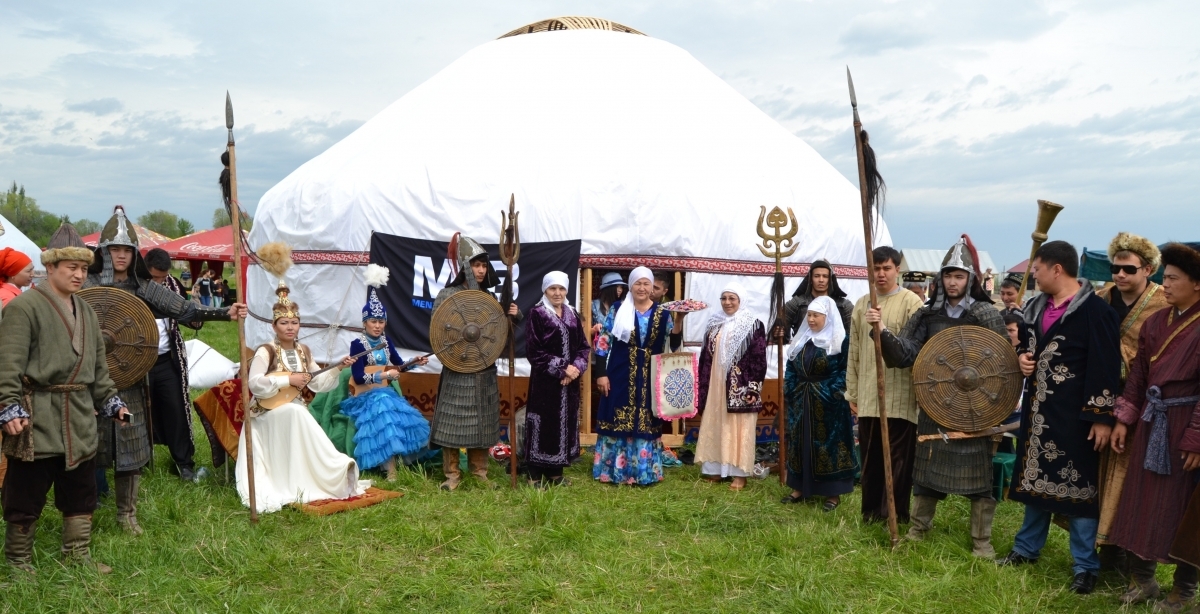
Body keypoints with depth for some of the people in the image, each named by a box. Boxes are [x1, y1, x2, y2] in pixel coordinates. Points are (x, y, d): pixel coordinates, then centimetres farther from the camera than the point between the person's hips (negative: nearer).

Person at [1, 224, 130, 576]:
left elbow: (99, 365, 20)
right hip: (36, 418, -7)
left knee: (81, 490, 13)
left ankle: (78, 555, 24)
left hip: (80, 419, 7)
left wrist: (110, 401, 14)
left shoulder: (86, 312, 14)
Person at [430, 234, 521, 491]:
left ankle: (480, 472, 21)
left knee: (482, 421, 10)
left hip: (485, 371, 5)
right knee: (454, 420, -1)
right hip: (457, 371, -4)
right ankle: (452, 474, 9)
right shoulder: (447, 295, -5)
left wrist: (515, 315, -6)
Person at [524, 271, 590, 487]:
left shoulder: (573, 315, 11)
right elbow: (534, 351, -12)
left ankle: (556, 472, 19)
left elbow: (584, 346, 10)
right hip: (544, 381, -5)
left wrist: (576, 367, -9)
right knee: (543, 423, -2)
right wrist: (561, 369, -14)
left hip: (570, 381, 6)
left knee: (565, 422, 9)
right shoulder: (537, 315, -6)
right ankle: (536, 475, 6)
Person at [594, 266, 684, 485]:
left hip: (650, 377, 2)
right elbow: (604, 342, -1)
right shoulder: (618, 309, 0)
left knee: (646, 423, 6)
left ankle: (645, 470, 16)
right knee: (618, 421, 2)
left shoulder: (662, 313, 5)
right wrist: (601, 373, -6)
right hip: (621, 375, -2)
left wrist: (679, 320, -11)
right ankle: (614, 470, 12)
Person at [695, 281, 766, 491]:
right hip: (716, 384, 5)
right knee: (715, 426, 8)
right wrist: (702, 385, 10)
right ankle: (716, 469, 17)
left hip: (740, 386, -5)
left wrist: (753, 388, -14)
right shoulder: (714, 324, 10)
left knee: (738, 429, -1)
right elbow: (706, 356, 13)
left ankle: (739, 473, 5)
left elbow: (759, 360, -9)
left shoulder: (753, 325, -5)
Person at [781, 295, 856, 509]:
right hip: (801, 401, 6)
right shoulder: (801, 340, 11)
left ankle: (833, 493, 6)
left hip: (827, 403, -6)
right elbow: (791, 367, 13)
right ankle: (799, 488, 19)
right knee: (799, 442, 9)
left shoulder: (840, 341, -7)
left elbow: (845, 371, -11)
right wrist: (790, 390, 1)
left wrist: (832, 392, -20)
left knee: (828, 443, -1)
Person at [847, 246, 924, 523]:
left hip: (899, 396, -4)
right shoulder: (861, 305, 11)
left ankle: (895, 513, 11)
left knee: (898, 456, 2)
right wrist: (852, 392, 12)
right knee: (870, 455, 10)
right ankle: (871, 510, 21)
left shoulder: (911, 302, -4)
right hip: (867, 395, 5)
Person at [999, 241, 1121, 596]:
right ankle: (1027, 549, 30)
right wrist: (1022, 357, 0)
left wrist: (1102, 416, -18)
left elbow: (1106, 366, -16)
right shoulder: (1037, 306, 9)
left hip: (1074, 414, -7)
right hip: (1038, 408, 7)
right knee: (1035, 479, 17)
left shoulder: (1095, 309, -14)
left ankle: (1085, 566, 13)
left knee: (1077, 485, 1)